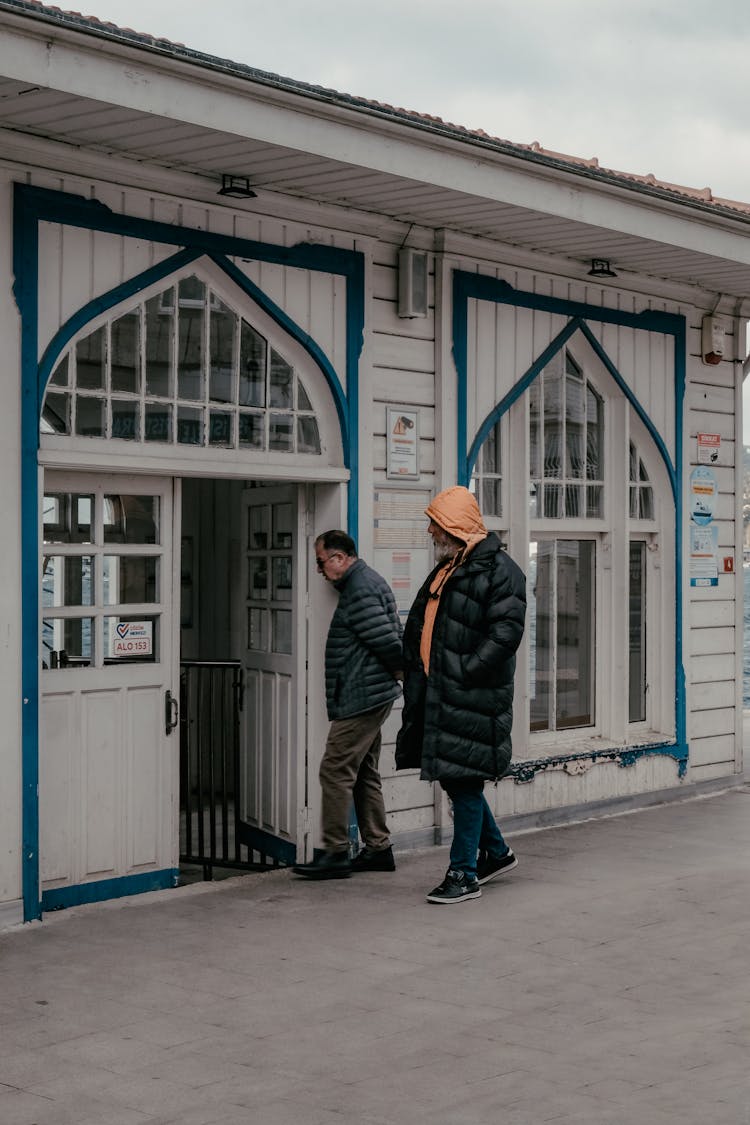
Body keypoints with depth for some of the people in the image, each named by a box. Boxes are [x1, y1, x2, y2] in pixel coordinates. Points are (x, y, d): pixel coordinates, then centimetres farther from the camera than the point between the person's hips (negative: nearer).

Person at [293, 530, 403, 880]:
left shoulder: (360, 589, -16)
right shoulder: (368, 581, 18)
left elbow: (386, 639, -21)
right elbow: (390, 637, 19)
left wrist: (398, 669, -6)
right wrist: (397, 671, 10)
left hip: (360, 699, -11)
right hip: (374, 696, 11)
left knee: (336, 770, -8)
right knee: (364, 773, 15)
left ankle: (334, 853, -6)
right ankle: (378, 848, 20)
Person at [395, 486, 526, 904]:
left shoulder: (499, 571, -10)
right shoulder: (446, 570, 19)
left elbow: (506, 633, -18)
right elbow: (419, 627, 26)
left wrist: (463, 673, -20)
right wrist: (416, 673, 13)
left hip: (472, 698, -9)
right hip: (437, 695, 9)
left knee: (465, 782, -5)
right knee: (453, 778, 15)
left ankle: (464, 874, 4)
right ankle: (497, 852, 32)